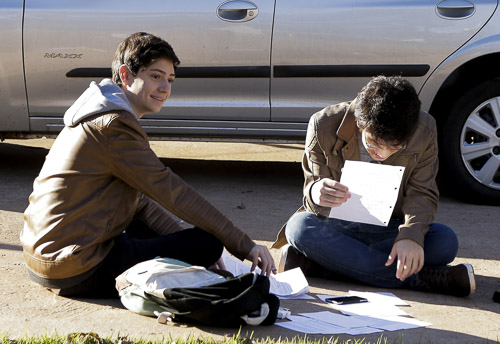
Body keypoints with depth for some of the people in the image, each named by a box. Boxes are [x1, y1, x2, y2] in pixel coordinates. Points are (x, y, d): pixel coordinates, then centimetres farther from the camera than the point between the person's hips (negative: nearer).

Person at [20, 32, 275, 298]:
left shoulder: (99, 116, 16)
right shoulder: (113, 125, -16)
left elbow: (139, 201, 17)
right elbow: (171, 191, -18)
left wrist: (188, 243, 9)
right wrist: (245, 246, -15)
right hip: (77, 271, -10)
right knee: (209, 243, -11)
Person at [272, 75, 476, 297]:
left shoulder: (424, 131, -13)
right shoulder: (324, 125, -17)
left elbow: (422, 194, -10)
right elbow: (313, 184, -12)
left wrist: (411, 235, -32)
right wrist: (316, 193, -40)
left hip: (389, 229, 1)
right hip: (337, 227, -1)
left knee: (446, 242, -29)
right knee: (300, 227, -35)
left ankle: (313, 264, -31)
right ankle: (418, 277, -35)